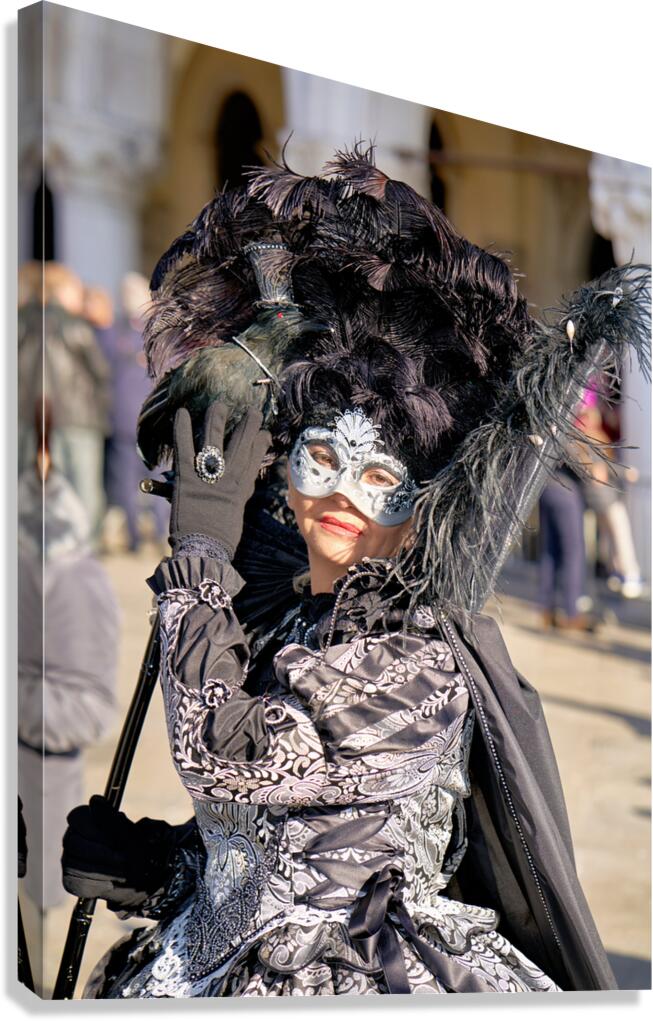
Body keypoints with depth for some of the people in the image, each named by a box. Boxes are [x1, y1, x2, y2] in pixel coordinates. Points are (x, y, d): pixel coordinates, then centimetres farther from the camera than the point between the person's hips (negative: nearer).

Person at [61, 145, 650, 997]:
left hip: (356, 984, -6)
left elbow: (223, 756, -21)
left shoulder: (417, 666, -14)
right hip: (223, 972, 7)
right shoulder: (274, 620, 10)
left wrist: (201, 542, -13)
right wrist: (140, 867, 4)